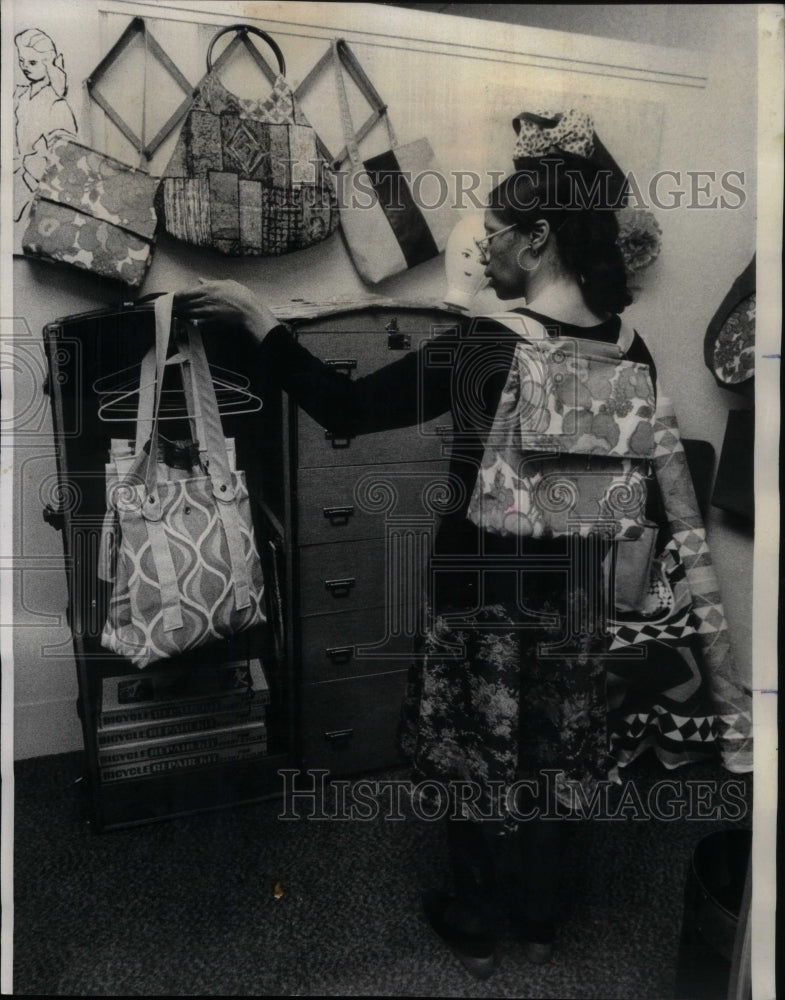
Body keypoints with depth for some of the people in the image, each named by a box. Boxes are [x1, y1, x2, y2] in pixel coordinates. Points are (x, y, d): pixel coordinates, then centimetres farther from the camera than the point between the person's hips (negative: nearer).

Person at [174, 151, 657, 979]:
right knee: (545, 758, 22)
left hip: (485, 593, -5)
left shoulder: (481, 348, -21)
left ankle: (475, 930, 39)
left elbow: (344, 410, -19)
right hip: (571, 591, 5)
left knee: (476, 758, 16)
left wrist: (254, 317, -12)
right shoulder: (629, 350, -4)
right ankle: (539, 922, 44)